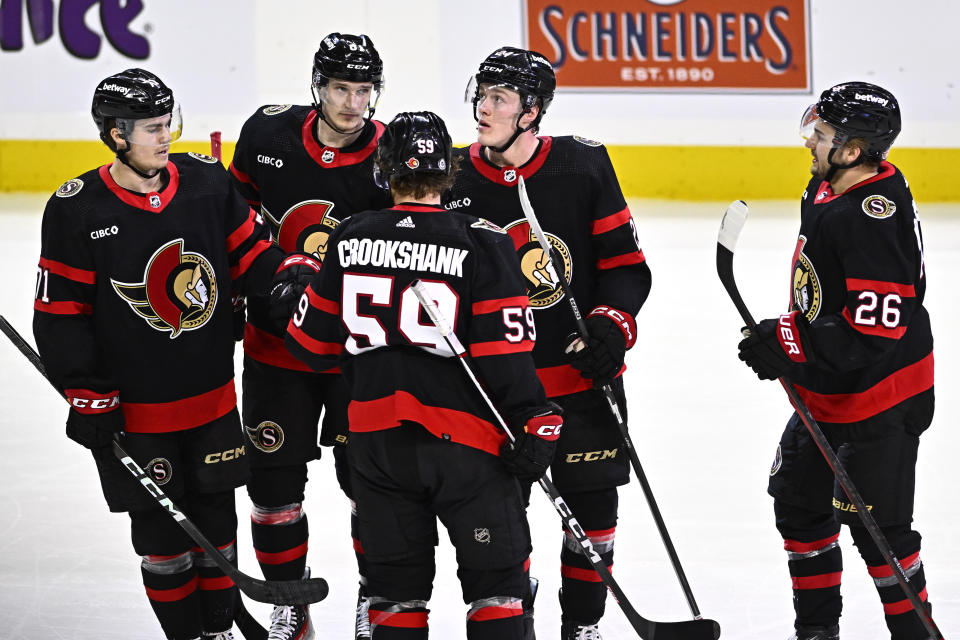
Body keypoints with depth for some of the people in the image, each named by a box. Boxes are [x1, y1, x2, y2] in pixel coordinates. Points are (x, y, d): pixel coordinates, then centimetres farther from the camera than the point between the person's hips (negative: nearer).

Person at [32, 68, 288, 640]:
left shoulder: (206, 181, -2)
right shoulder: (77, 210, -11)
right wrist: (87, 395, -12)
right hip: (132, 409, -3)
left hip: (213, 399, 3)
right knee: (162, 533, 5)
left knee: (216, 521, 13)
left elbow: (251, 255, 7)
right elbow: (60, 311, -8)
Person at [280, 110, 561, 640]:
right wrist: (534, 423, -5)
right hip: (464, 445, -3)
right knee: (497, 575, 6)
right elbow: (504, 355, -13)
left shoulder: (351, 239, 1)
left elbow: (313, 343, 9)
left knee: (397, 581, 11)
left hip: (377, 433, 3)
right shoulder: (482, 245, -10)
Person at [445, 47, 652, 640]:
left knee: (593, 507, 6)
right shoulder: (456, 180, -3)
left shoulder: (584, 166, -6)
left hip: (583, 372, 0)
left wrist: (612, 324, -15)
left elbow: (625, 262, 0)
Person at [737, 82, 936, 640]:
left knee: (877, 525, -4)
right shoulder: (826, 191, 2)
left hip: (880, 397, -11)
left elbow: (874, 332, -32)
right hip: (825, 391, 11)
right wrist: (785, 345, 15)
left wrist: (789, 344, -27)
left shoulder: (875, 220, -29)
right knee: (798, 499, 19)